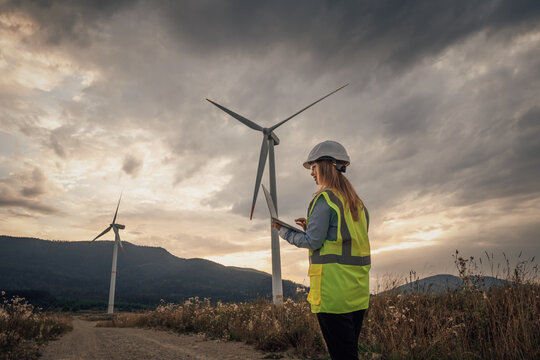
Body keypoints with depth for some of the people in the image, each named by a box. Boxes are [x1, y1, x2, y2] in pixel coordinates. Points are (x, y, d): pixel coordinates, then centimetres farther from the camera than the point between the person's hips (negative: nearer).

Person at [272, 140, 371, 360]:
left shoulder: (324, 198, -11)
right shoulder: (357, 202, 15)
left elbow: (312, 242, -12)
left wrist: (284, 231, 1)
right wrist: (312, 226, 18)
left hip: (334, 291, -8)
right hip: (358, 293, 8)